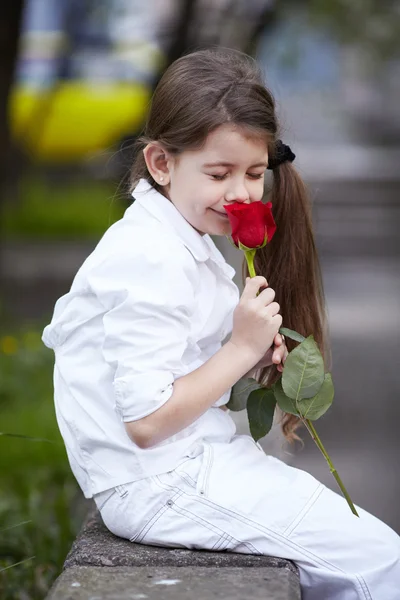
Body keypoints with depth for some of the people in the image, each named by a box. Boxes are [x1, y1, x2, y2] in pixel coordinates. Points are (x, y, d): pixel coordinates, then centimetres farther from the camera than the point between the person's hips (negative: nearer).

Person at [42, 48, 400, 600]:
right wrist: (243, 349, -19)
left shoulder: (182, 242, 11)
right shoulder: (155, 263, -21)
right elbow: (146, 421, -24)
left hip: (192, 460, 10)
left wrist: (251, 353, 2)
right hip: (160, 485, -10)